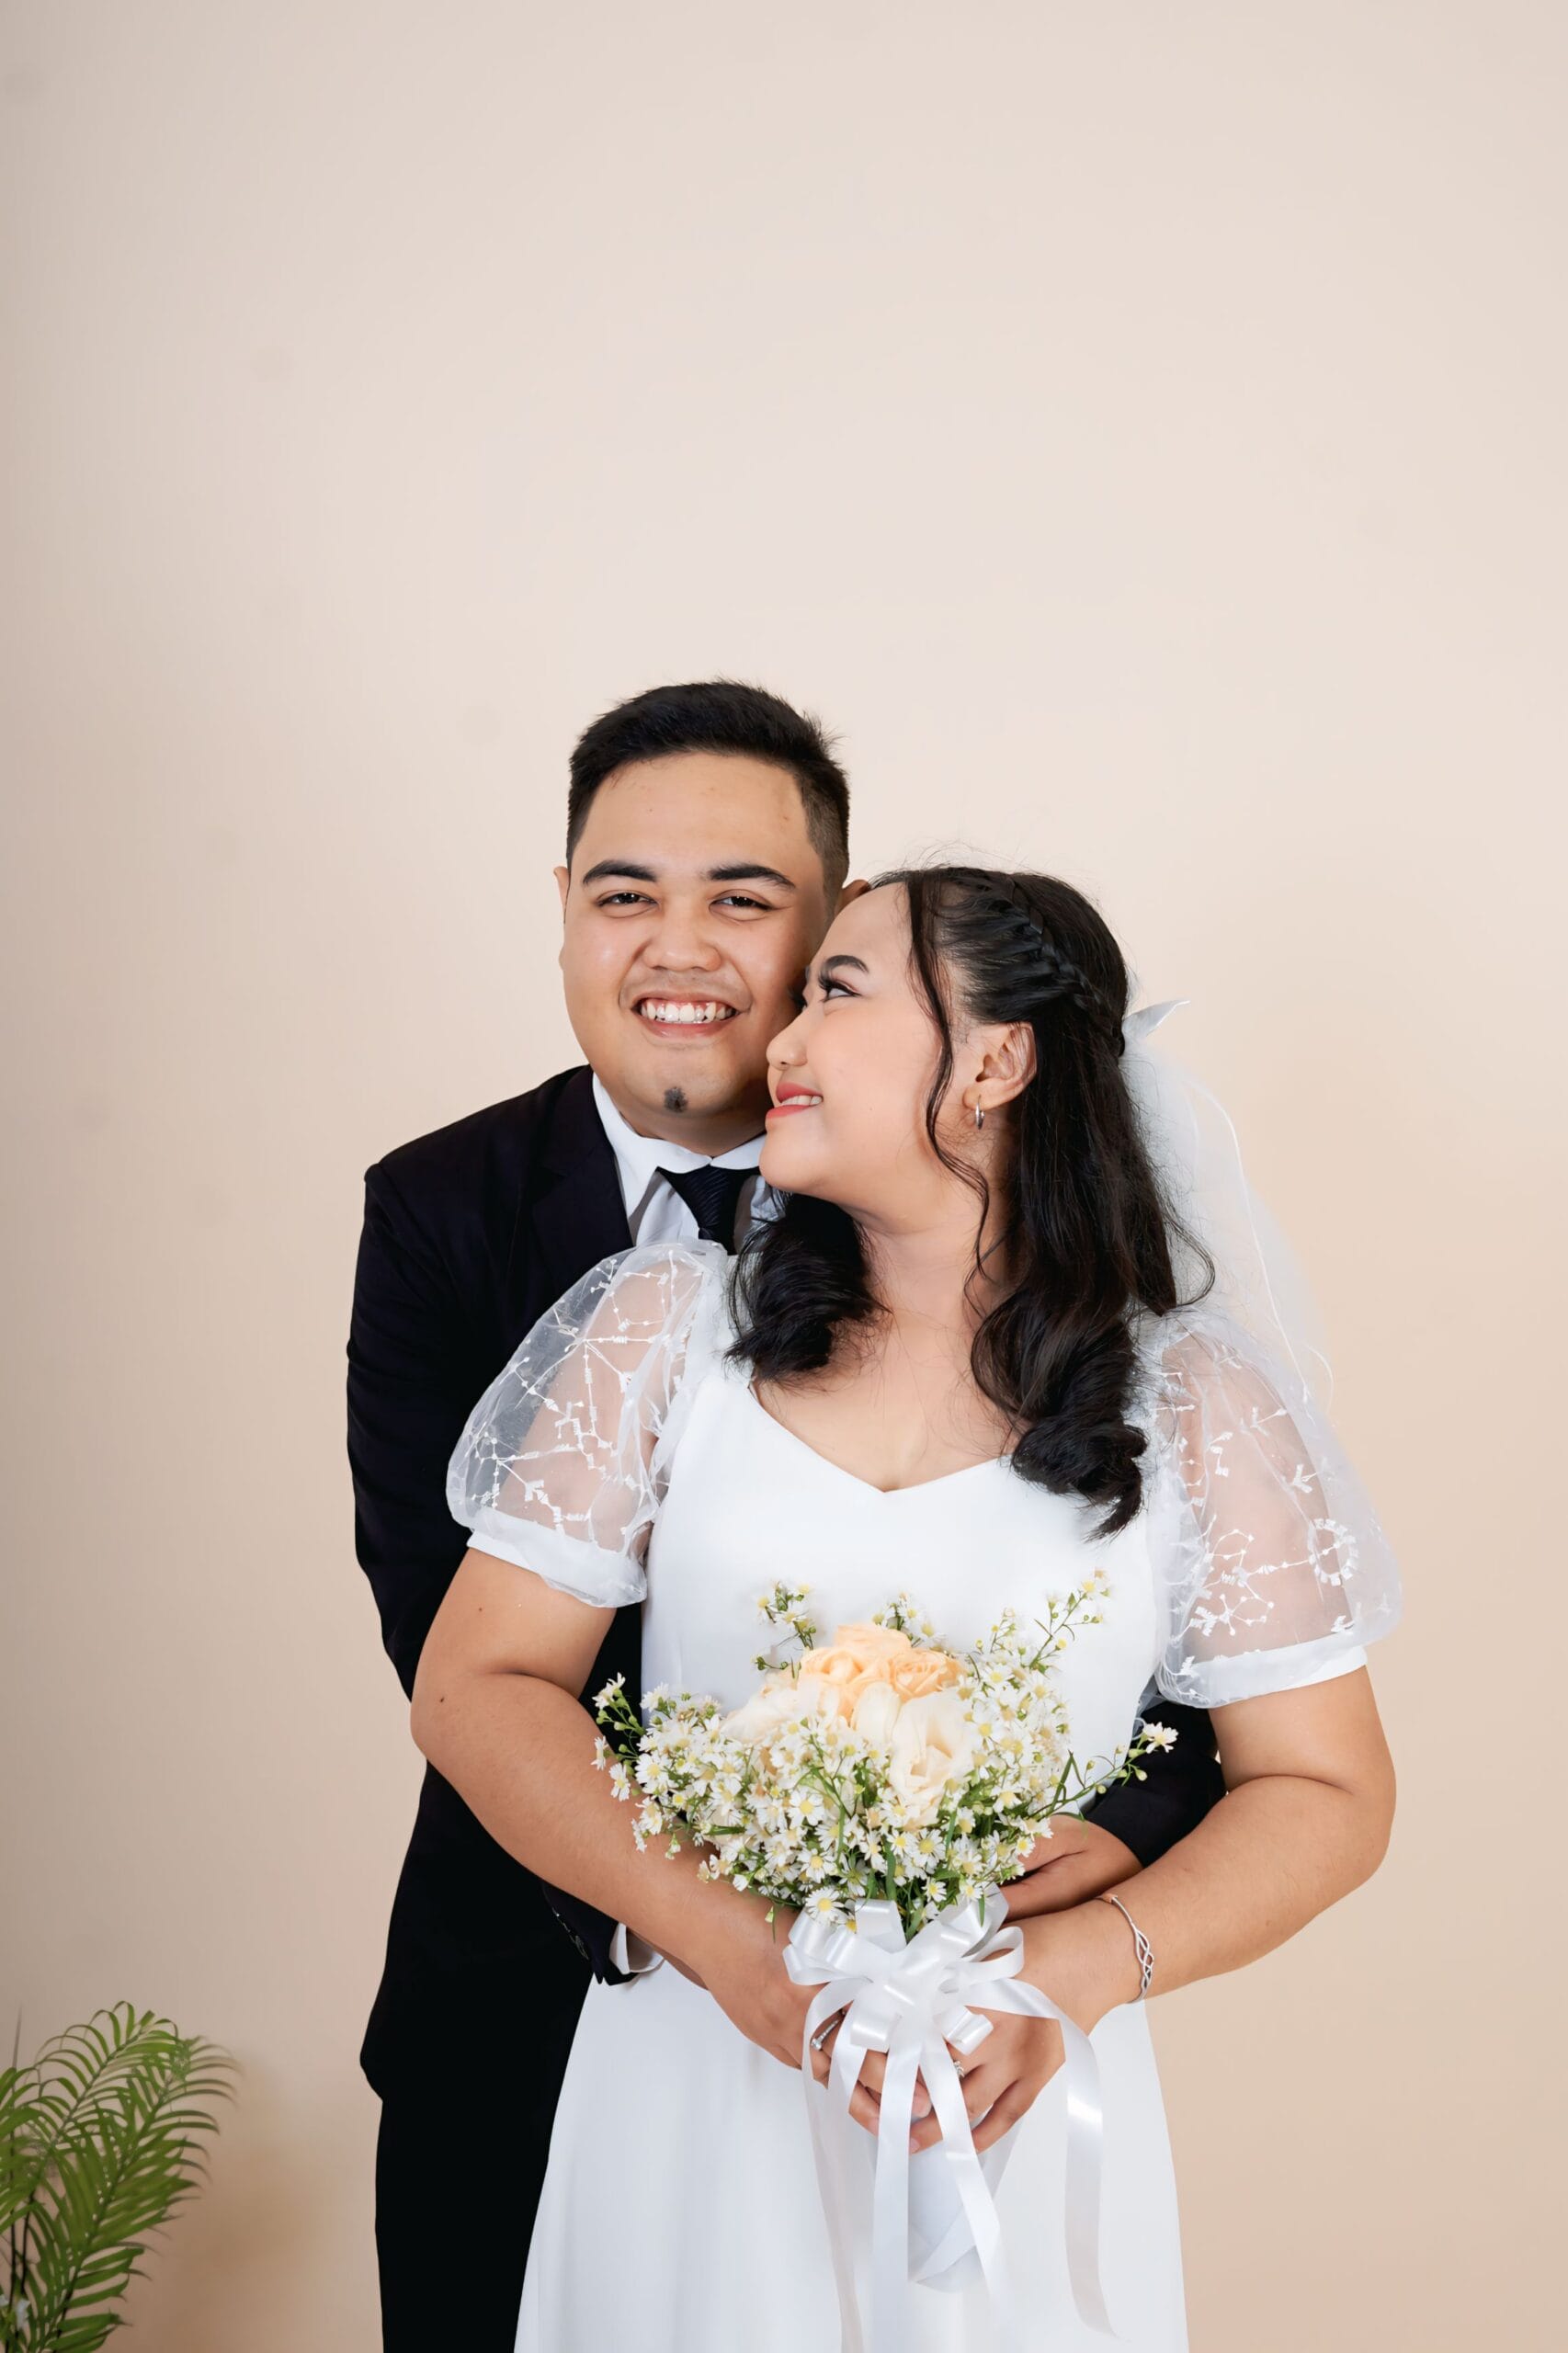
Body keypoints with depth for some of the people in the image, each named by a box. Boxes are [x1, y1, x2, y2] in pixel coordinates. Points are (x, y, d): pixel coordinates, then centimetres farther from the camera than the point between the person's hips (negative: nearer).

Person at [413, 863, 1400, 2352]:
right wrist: (729, 1942, -17)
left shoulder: (1195, 1403, -4)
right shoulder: (670, 1322, -2)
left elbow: (1328, 1793, -1)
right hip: (693, 2083, 1)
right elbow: (477, 1688, -4)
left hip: (1012, 2107, -1)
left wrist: (1074, 1974, -17)